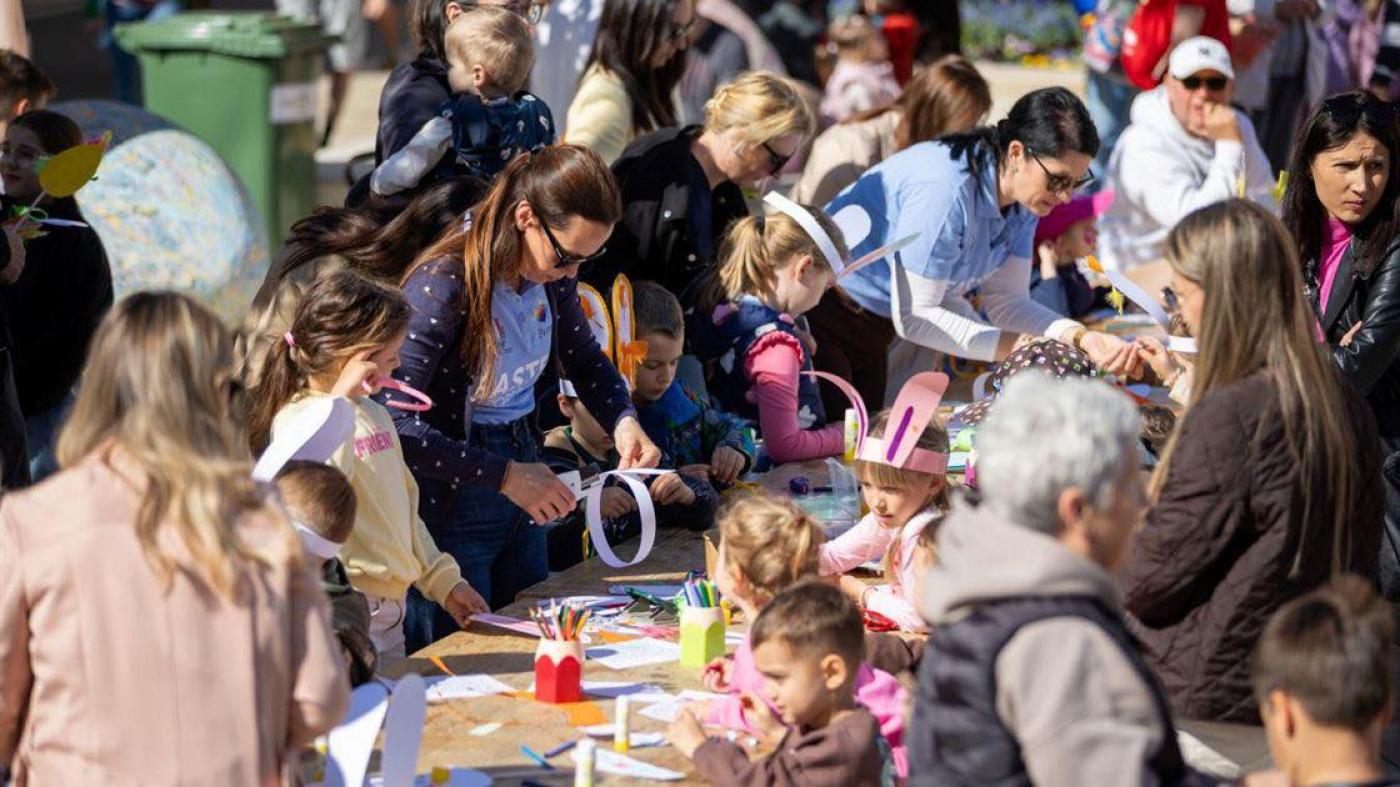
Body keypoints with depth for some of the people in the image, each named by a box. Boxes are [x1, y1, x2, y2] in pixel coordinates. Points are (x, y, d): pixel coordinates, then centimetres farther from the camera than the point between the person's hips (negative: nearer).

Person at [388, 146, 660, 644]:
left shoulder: (553, 274, -2)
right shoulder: (443, 285, -24)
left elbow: (584, 359, 17)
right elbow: (397, 424, -27)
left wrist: (623, 420, -2)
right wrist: (504, 476, -27)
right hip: (450, 505, -7)